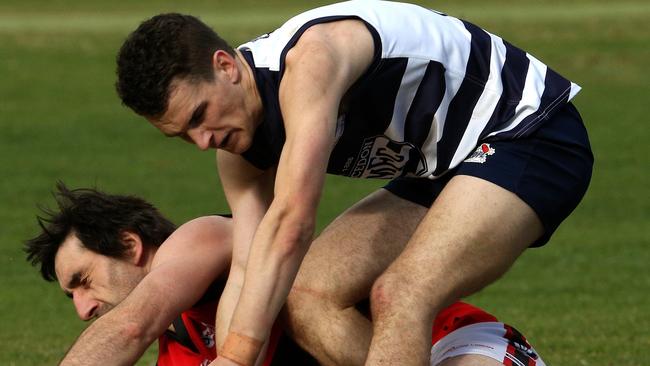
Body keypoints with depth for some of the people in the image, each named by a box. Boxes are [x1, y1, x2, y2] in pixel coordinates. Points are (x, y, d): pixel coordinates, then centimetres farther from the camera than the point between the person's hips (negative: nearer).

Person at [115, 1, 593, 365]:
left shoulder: (310, 55, -31)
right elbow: (247, 273, -4)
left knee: (399, 296, -29)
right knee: (309, 298, -1)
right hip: (441, 172, 10)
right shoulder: (239, 147, -2)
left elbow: (291, 224, -37)